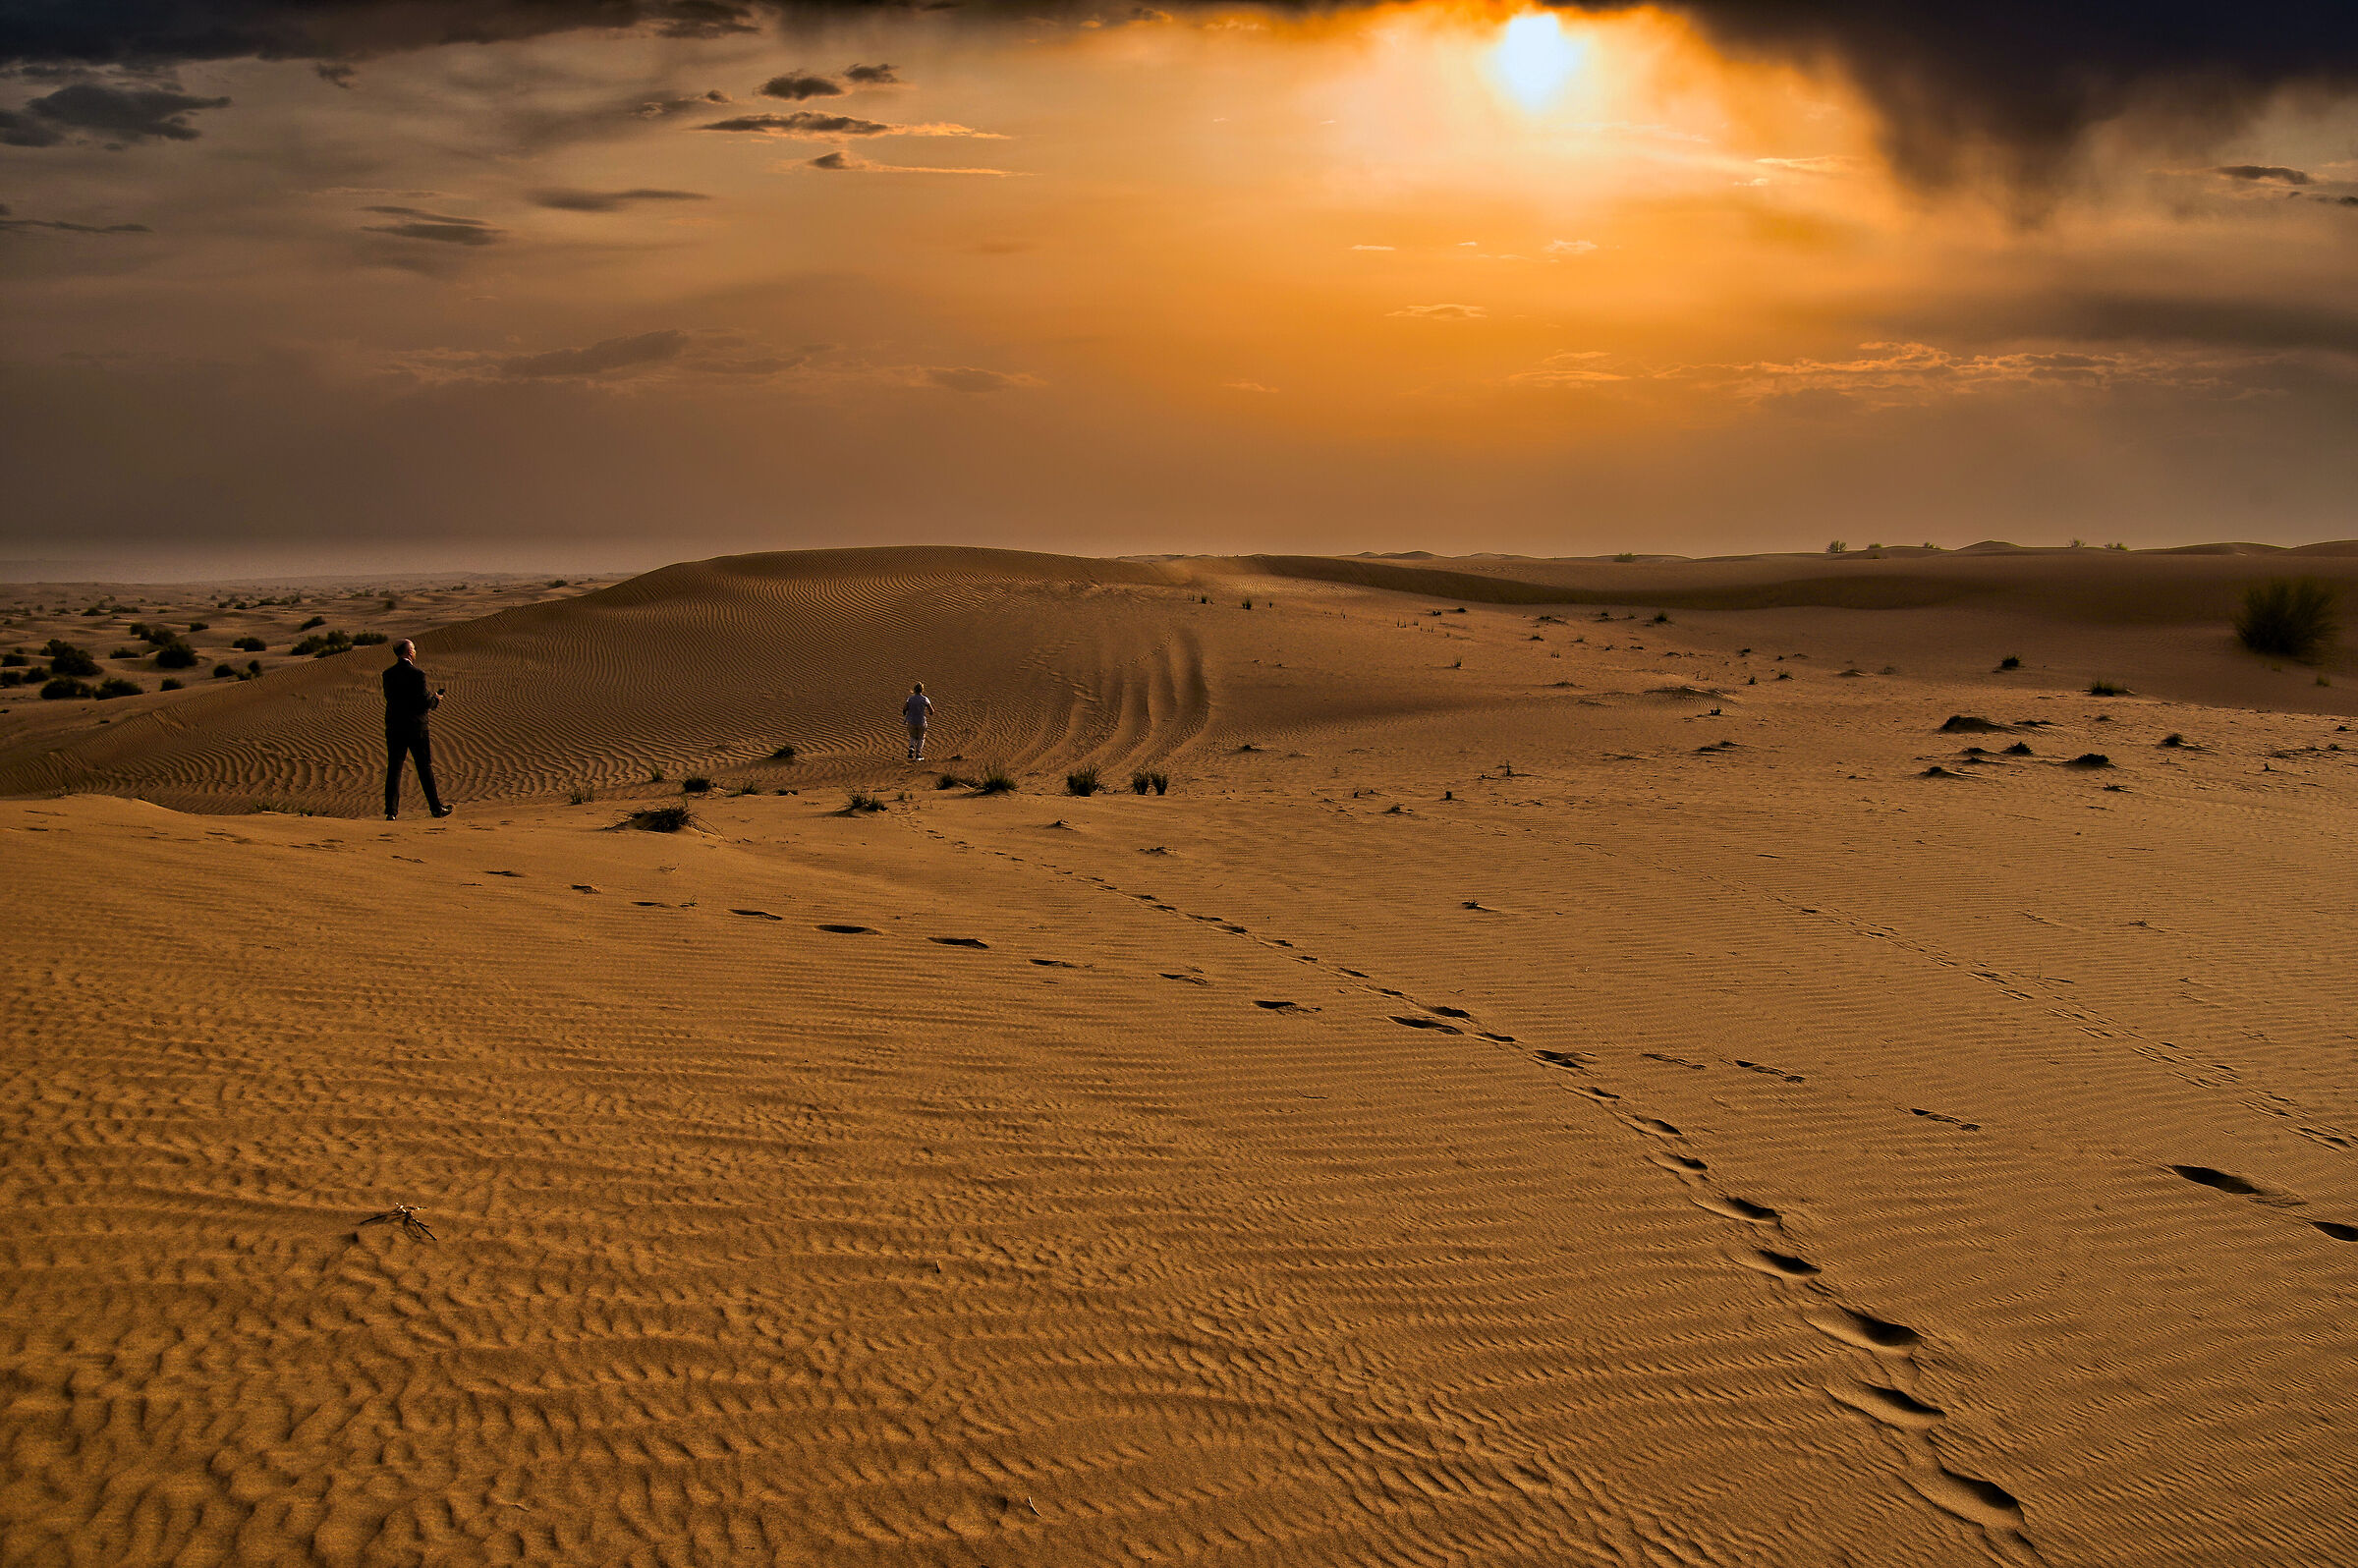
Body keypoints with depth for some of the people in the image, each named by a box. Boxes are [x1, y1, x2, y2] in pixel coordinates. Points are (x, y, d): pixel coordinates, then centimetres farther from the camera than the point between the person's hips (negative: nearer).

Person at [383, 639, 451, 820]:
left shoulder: (388, 674, 3)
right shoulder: (417, 674, -14)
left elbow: (390, 697, 10)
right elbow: (423, 703, -17)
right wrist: (435, 700, 6)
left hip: (394, 728, 4)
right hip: (416, 727, -4)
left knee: (394, 769, 6)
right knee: (425, 767, 8)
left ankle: (391, 811, 1)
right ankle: (435, 807, 16)